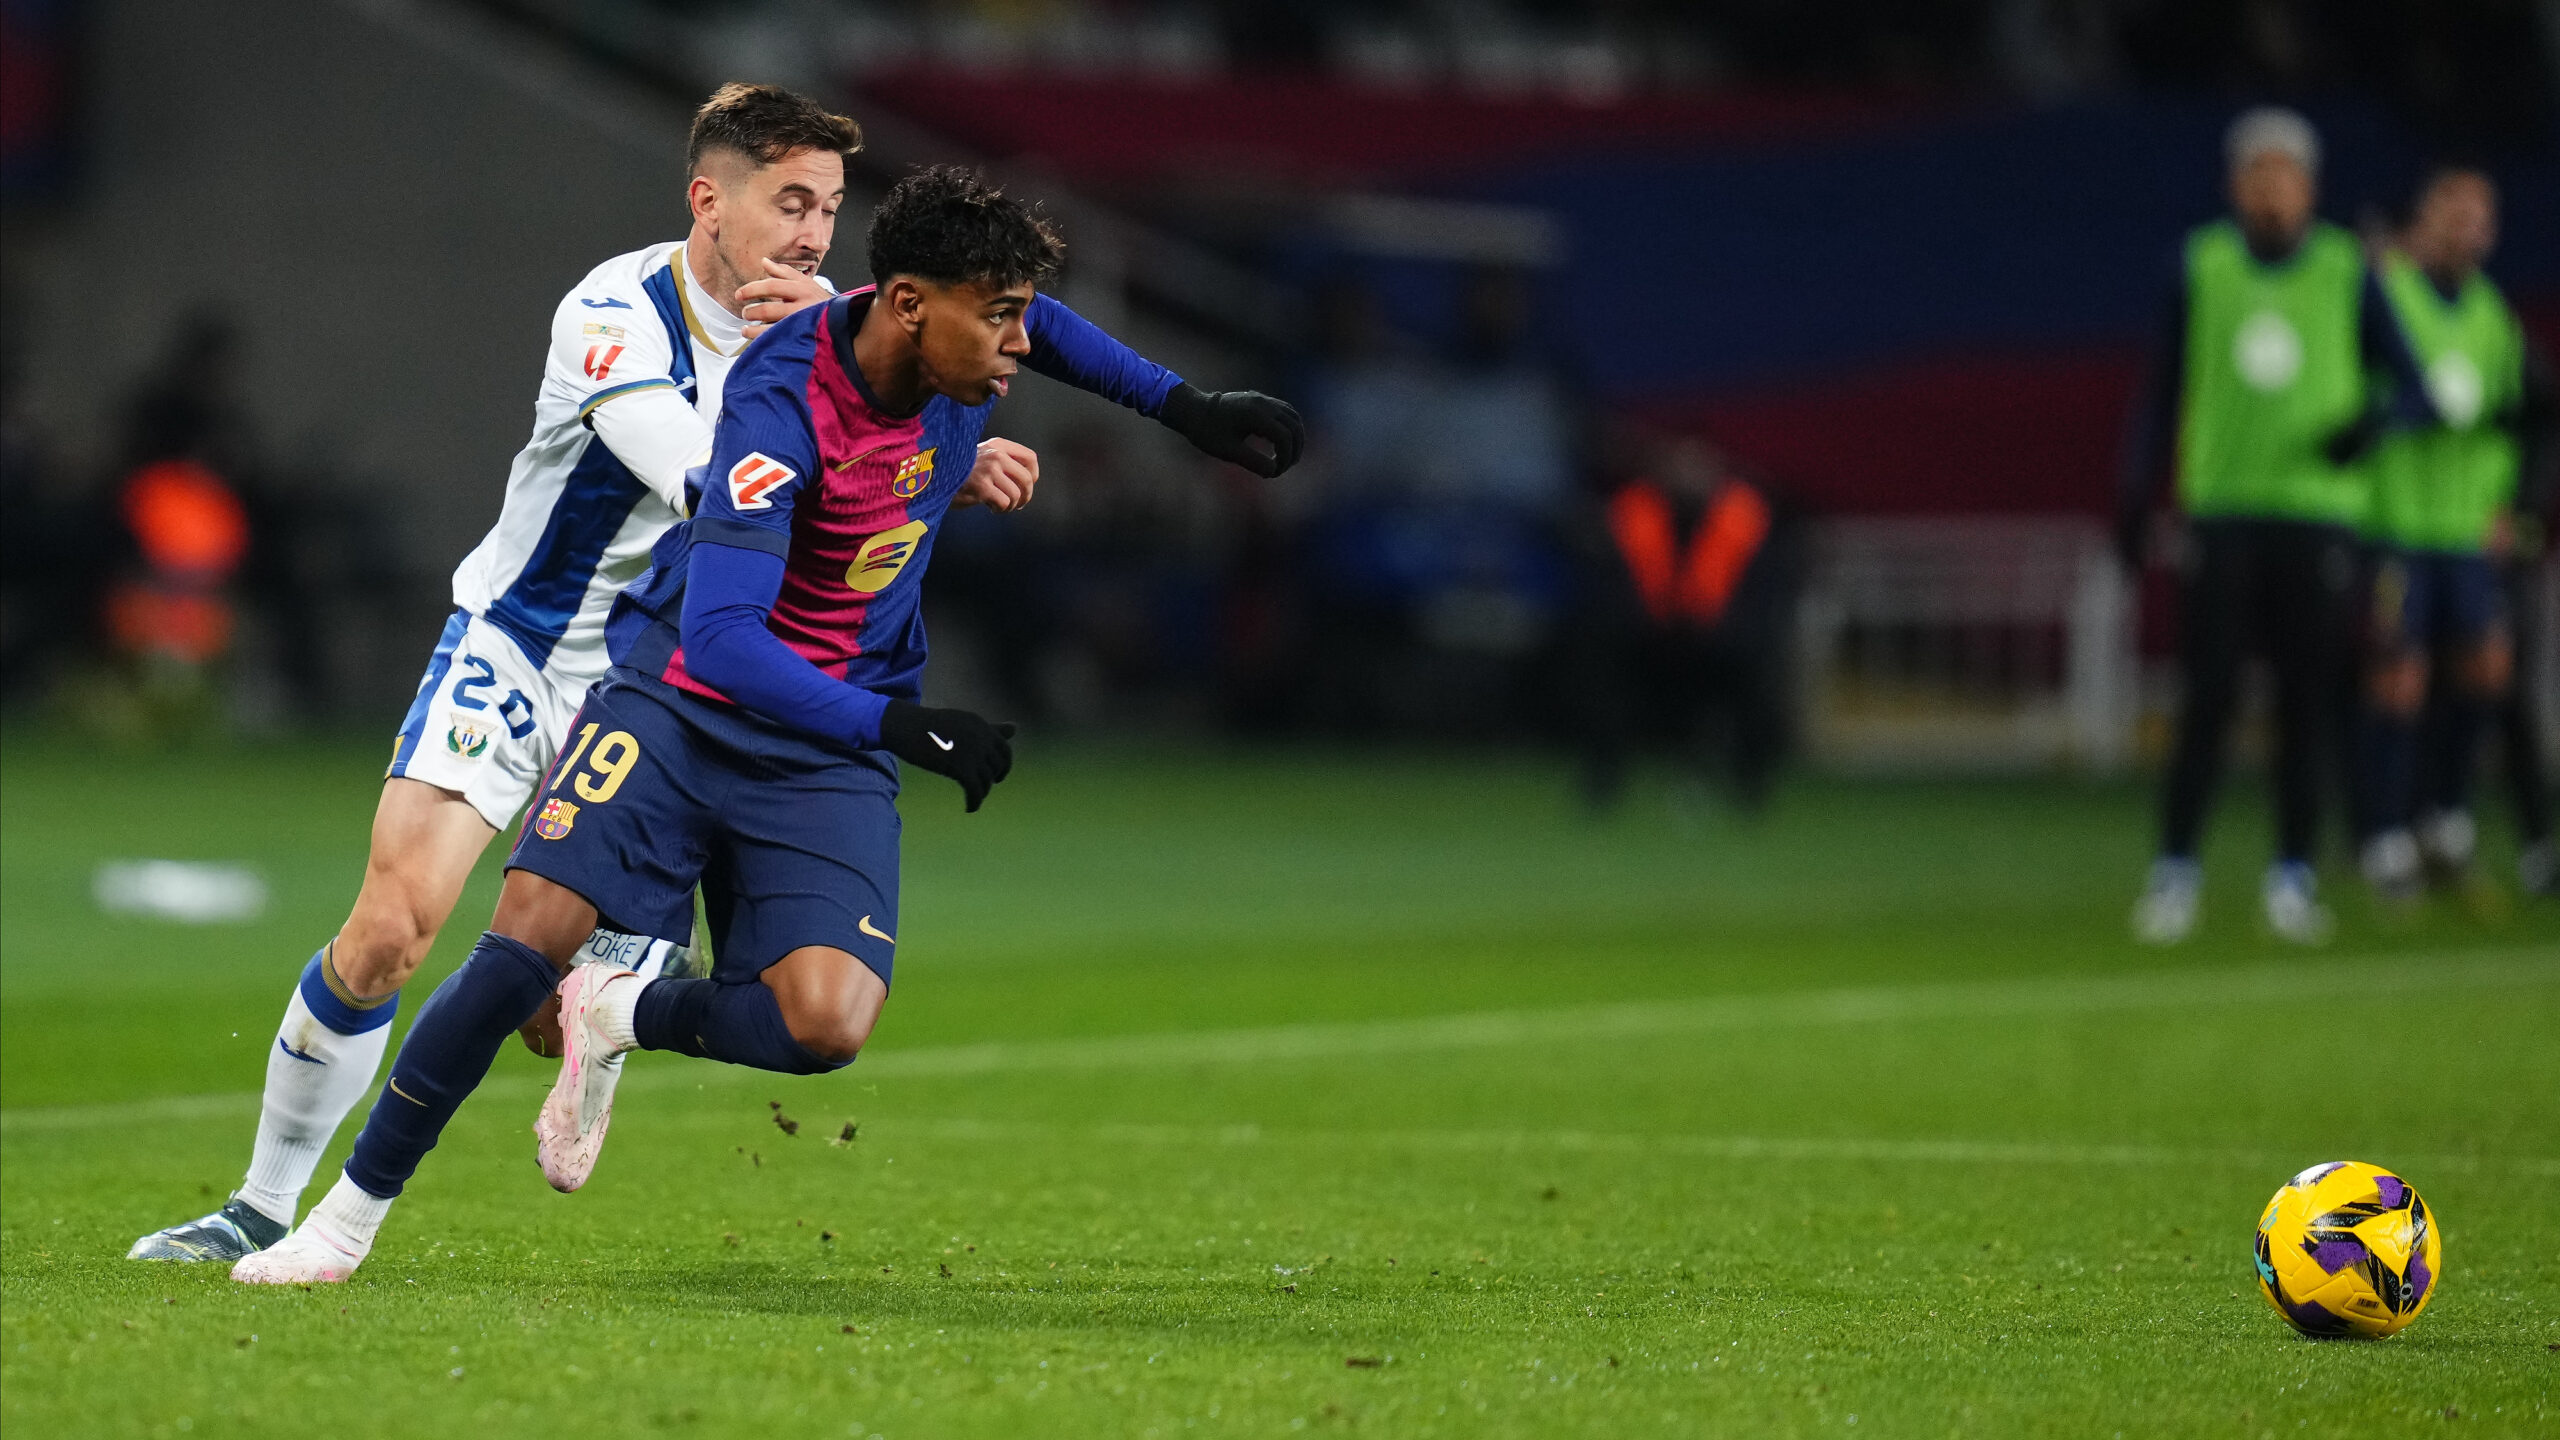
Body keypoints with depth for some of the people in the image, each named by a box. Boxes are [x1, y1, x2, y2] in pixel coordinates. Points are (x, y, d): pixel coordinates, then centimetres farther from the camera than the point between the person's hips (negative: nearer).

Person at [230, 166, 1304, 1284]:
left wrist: (1181, 405, 15)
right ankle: (352, 1209, -2)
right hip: (683, 695, -4)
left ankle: (623, 1021, 11)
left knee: (826, 1024, -20)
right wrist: (894, 723, -40)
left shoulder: (961, 352, -8)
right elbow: (718, 638, -34)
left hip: (828, 754, 4)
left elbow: (1042, 328, 21)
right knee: (532, 934, -20)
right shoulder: (782, 405, -26)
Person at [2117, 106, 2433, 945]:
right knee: (2209, 697, -6)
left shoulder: (2348, 275, 4)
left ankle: (2293, 876, 8)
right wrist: (2136, 494, 8)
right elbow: (2162, 390, 13)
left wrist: (2374, 420, -16)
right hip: (2223, 513, 0)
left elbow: (2415, 389, 6)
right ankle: (2175, 870, -1)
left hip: (2318, 512, 0)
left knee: (2308, 703, 0)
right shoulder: (2202, 269, 6)